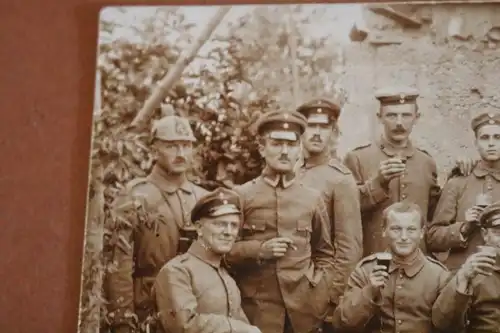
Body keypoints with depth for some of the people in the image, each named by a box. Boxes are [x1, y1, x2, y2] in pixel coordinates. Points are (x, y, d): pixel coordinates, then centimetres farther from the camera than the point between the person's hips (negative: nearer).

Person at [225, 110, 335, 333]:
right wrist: (258, 250, -13)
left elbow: (325, 253, 16)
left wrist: (320, 294, 4)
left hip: (303, 305, 2)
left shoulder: (313, 198, 9)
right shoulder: (241, 195, 1)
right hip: (257, 306, -2)